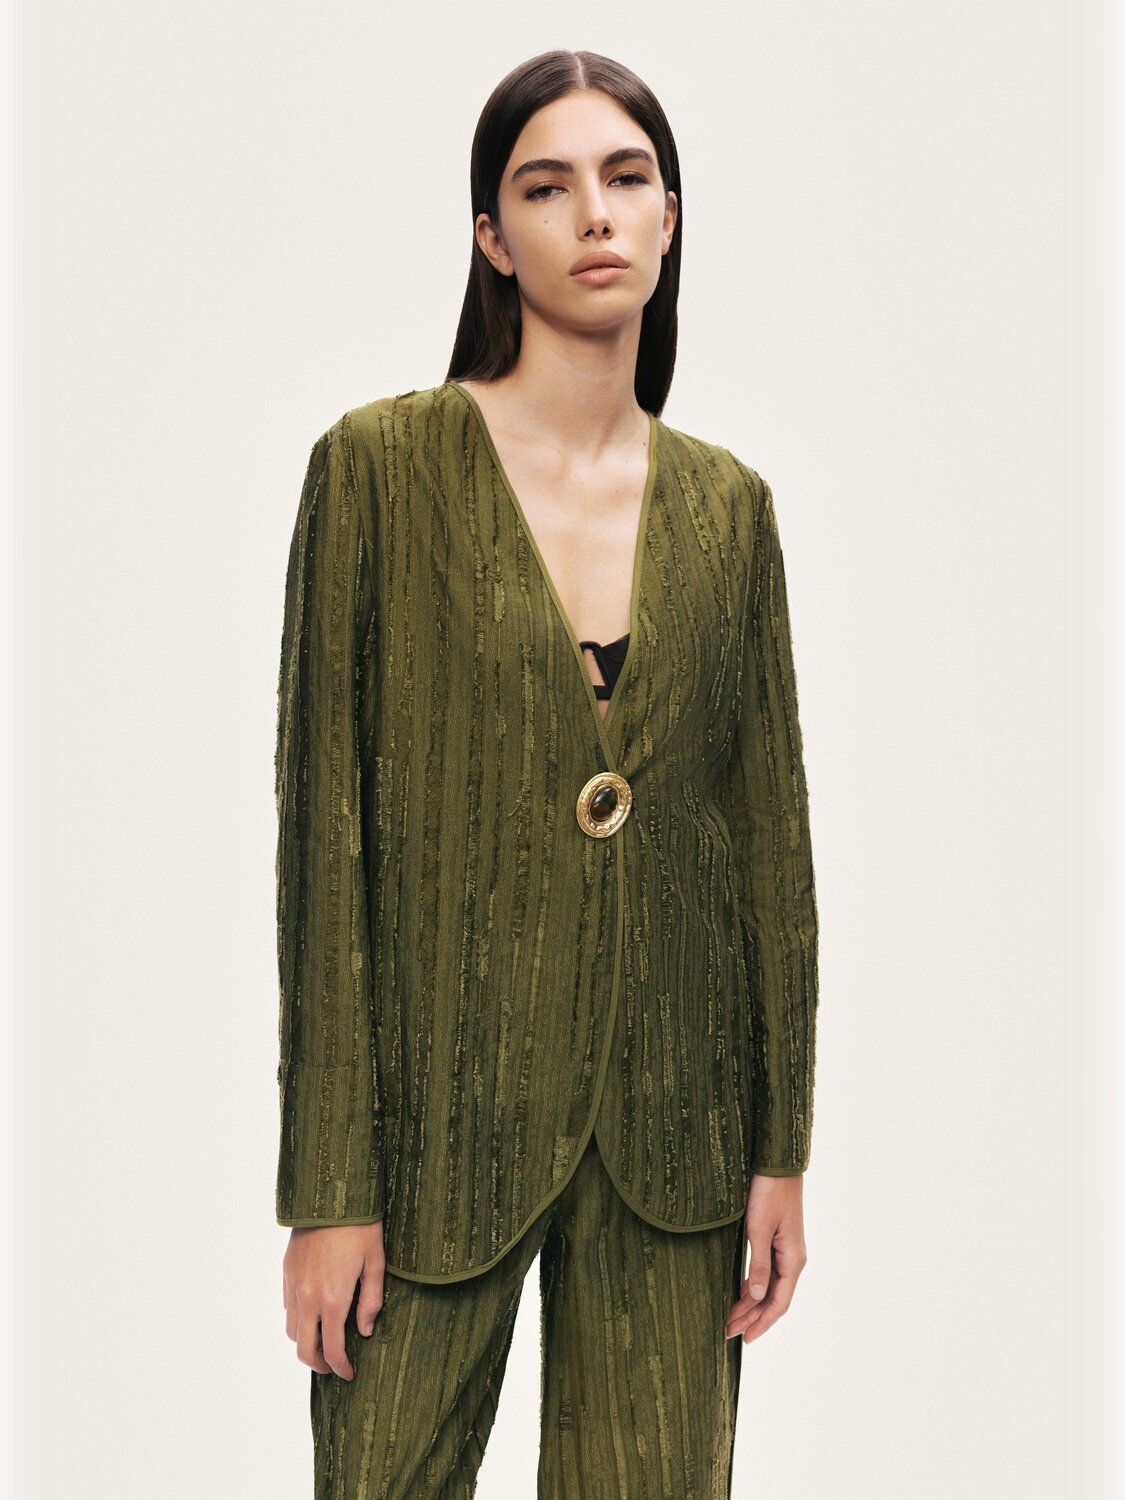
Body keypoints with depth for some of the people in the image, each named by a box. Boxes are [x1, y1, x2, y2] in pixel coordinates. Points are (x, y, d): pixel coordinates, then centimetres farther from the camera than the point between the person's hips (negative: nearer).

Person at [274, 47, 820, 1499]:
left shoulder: (727, 504, 6)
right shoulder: (381, 463, -6)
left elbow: (771, 833, 8)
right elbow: (324, 825, -7)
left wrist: (783, 1149, 4)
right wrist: (327, 1186, -10)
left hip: (668, 1115, 3)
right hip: (444, 1103, -3)